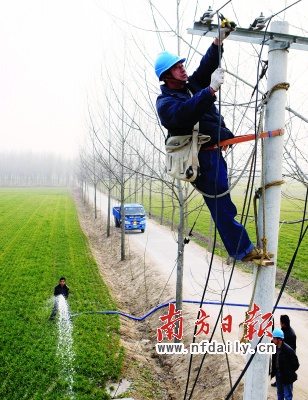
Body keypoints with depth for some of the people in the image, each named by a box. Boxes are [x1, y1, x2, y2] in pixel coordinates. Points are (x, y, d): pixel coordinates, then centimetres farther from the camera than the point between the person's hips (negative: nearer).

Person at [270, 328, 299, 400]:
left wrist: (290, 372, -6)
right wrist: (273, 371, 2)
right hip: (278, 373, 7)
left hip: (286, 376, -7)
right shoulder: (275, 348, -5)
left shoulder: (288, 350, -23)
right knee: (280, 393, 22)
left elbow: (295, 364, -14)